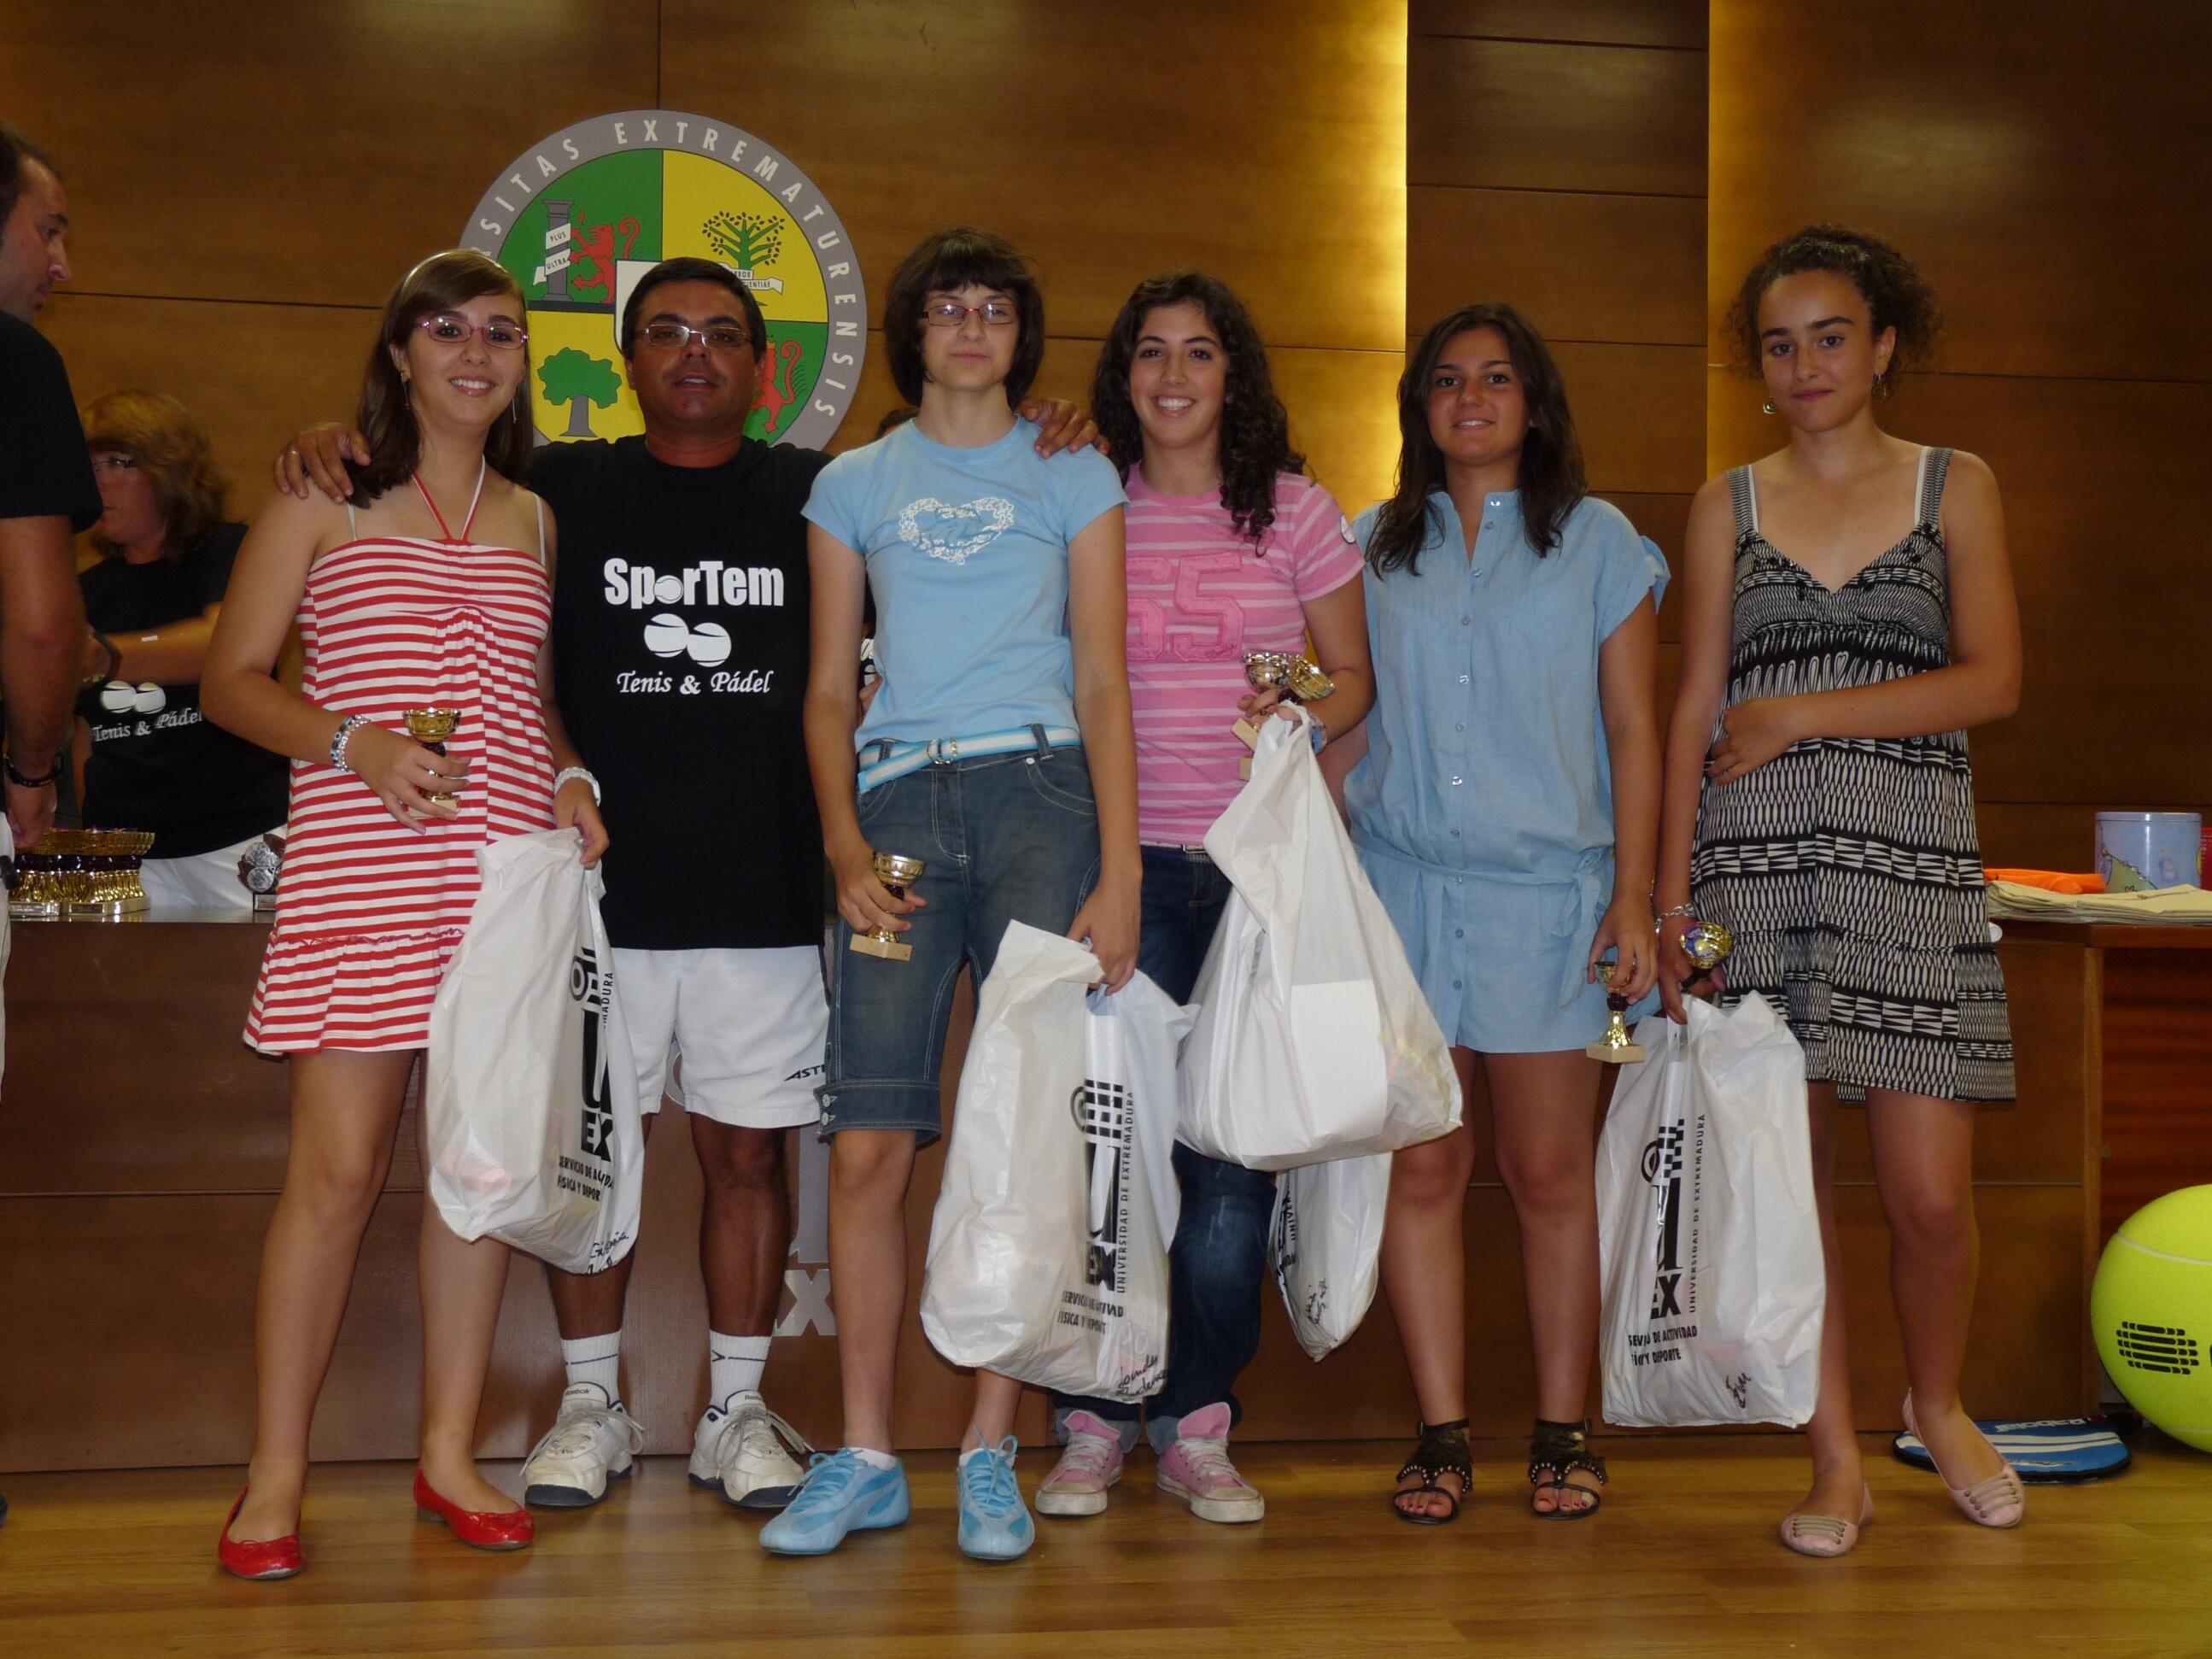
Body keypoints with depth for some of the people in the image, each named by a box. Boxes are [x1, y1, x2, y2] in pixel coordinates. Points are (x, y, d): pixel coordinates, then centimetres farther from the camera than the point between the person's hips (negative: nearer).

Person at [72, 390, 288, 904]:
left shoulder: (230, 553, -1)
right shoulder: (88, 592, 16)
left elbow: (226, 643, -23)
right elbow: (86, 734, 22)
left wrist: (106, 658, -39)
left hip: (240, 837, -5)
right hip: (124, 848, 5)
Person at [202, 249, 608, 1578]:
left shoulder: (536, 520, 18)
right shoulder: (326, 496, 7)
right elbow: (231, 680, 4)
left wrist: (573, 783, 3)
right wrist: (354, 743, -12)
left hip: (512, 870, 4)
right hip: (362, 867, -4)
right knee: (339, 1168, -6)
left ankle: (451, 1453, 17)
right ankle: (277, 1471, 8)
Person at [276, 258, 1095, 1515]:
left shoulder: (813, 495, 8)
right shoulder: (564, 489, 8)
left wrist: (1047, 441, -4)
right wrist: (328, 446, -6)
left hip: (764, 895, 0)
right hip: (600, 887, 0)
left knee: (750, 1152, 5)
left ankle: (739, 1411, 19)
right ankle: (594, 1406, 22)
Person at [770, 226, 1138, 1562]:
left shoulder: (1074, 476, 12)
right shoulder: (854, 486, 16)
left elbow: (1105, 682, 5)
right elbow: (829, 690, 12)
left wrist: (1119, 871, -4)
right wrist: (846, 850, -3)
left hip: (1038, 796, -1)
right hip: (898, 801, 1)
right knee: (870, 1147, -5)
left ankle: (992, 1454, 9)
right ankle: (867, 1459, 7)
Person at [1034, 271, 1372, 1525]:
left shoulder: (1295, 511, 7)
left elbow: (1356, 675, 11)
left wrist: (1305, 720, -8)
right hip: (1125, 863, 0)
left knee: (1235, 1145, 2)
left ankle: (1198, 1425, 14)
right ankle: (1094, 1424, 12)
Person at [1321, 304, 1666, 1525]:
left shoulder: (1598, 541, 8)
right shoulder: (1375, 544, 13)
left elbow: (1633, 731, 5)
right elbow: (1352, 722, 14)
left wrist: (1634, 895, -2)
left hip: (1546, 887, -2)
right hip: (1400, 881, 2)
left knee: (1549, 1170, 0)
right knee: (1422, 1166, 0)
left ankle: (1562, 1433, 12)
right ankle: (1442, 1434, 9)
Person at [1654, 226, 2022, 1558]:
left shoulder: (1956, 487, 10)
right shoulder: (1728, 507, 13)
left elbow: (1993, 681, -1)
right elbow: (1697, 709, 9)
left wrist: (1802, 714, -6)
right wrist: (1671, 892, 2)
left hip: (1909, 854, -1)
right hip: (1755, 860, 1)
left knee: (1931, 1188, -4)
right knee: (1791, 1170, 1)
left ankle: (1940, 1407, 24)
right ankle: (1839, 1456, 14)